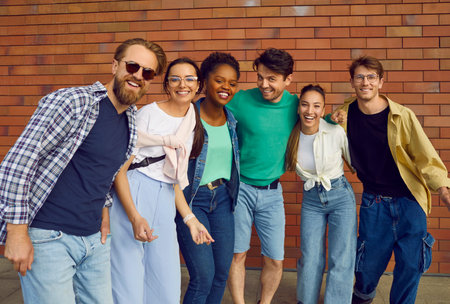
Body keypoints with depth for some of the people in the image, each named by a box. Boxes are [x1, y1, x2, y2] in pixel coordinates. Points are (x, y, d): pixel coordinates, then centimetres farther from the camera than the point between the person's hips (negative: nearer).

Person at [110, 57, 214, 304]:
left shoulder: (193, 125, 14)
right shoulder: (148, 113, -4)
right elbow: (119, 169, -9)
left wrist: (189, 218, 12)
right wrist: (135, 217, -20)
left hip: (165, 206, 6)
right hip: (130, 199, -6)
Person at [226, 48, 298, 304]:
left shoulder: (294, 104, 0)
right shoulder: (241, 100, -10)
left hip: (272, 192, 3)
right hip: (240, 187, -2)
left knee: (275, 259, 7)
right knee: (237, 254, 6)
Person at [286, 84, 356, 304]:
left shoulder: (336, 132, -14)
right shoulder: (292, 135, -7)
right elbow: (285, 165, 10)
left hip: (340, 196, -2)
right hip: (311, 200, 2)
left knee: (342, 260, -1)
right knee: (310, 259, 5)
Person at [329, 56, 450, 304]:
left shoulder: (402, 116, -10)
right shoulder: (344, 115, -3)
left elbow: (426, 157, -7)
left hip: (409, 200, -1)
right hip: (374, 201, 1)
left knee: (410, 264, 3)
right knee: (370, 262, 9)